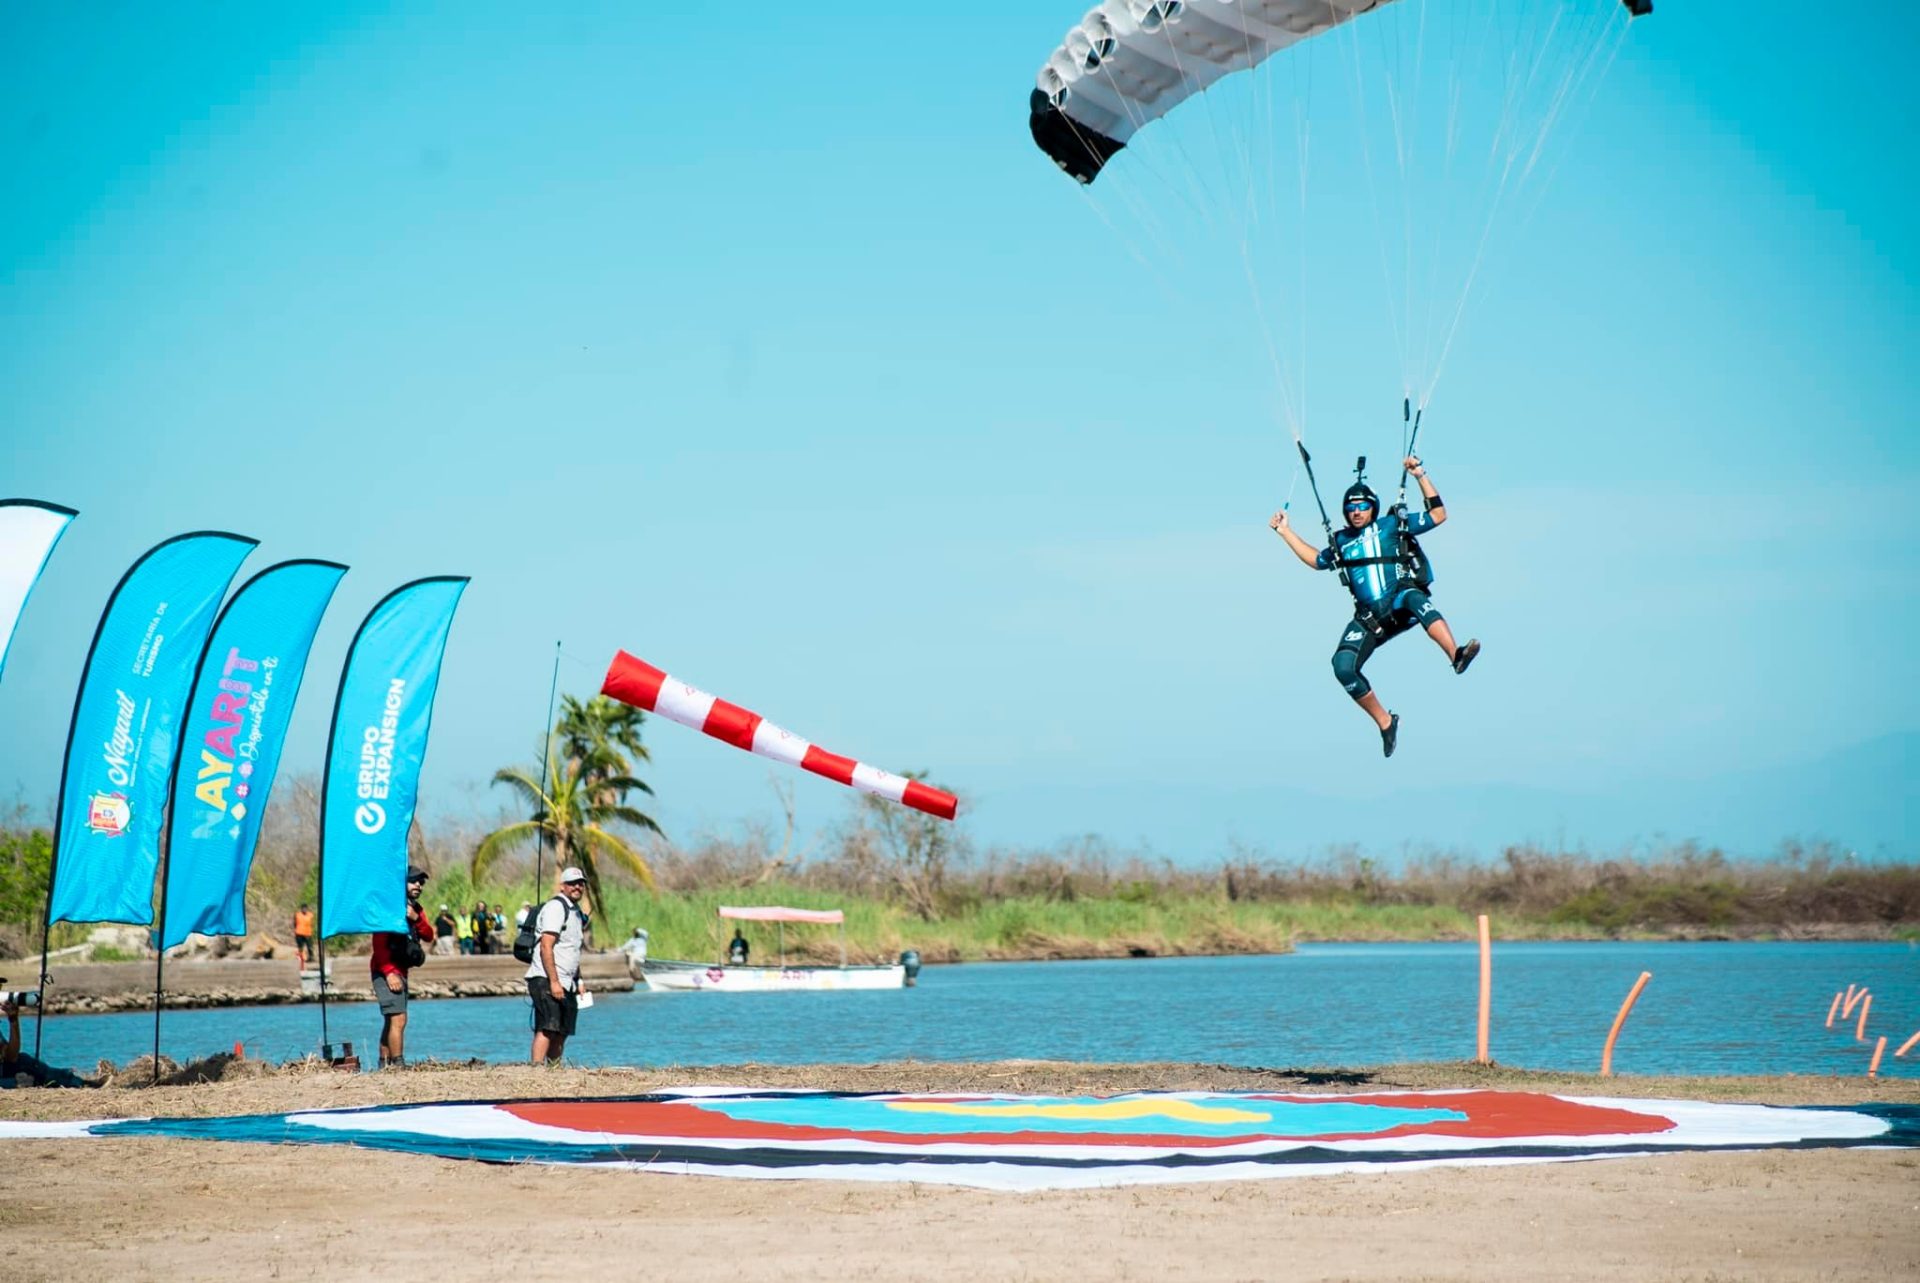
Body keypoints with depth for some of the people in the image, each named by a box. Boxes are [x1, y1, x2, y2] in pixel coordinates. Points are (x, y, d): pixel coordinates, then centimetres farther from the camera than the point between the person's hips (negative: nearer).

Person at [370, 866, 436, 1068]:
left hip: (400, 972, 9)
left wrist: (416, 919, -15)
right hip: (386, 972, -9)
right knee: (398, 1019, -17)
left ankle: (384, 1065, 18)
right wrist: (389, 972, -24)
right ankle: (398, 1064, -20)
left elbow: (428, 937, 3)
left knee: (391, 1021, 13)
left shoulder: (416, 909, 13)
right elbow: (379, 943, -18)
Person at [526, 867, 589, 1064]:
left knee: (561, 1033, 7)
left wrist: (578, 981, 20)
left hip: (565, 983, 9)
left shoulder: (576, 912, 21)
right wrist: (553, 982, -22)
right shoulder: (555, 907, -9)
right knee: (547, 1029, -18)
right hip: (546, 981, -9)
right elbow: (546, 947, -17)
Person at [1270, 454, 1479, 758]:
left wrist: (1420, 476, -3)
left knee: (1414, 597, -40)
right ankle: (1385, 722, -3)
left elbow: (1438, 515, 4)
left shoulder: (1392, 525, 9)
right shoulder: (1342, 542, 19)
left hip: (1401, 603, -4)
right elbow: (1316, 560, 38)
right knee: (1342, 666, -18)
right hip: (1368, 618, 4)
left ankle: (1456, 655, -56)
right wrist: (1286, 532, 35)